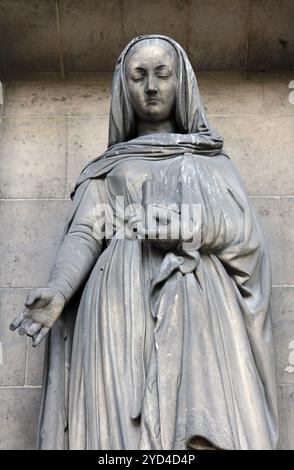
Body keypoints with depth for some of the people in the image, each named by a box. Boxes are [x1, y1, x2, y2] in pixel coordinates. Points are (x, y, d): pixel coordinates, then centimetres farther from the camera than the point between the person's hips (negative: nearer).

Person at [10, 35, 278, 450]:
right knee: (124, 427, -12)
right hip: (125, 307, 0)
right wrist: (59, 290, -15)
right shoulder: (106, 168, 22)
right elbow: (85, 234, 5)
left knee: (210, 430, -16)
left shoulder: (213, 160, 22)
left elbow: (247, 235, 8)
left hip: (199, 307, 0)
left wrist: (188, 225, -11)